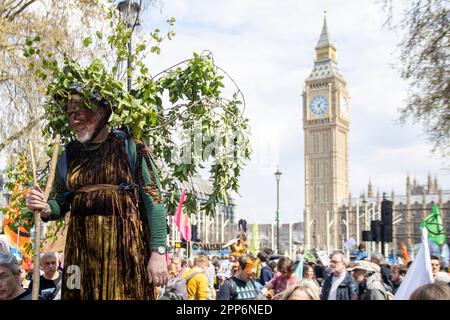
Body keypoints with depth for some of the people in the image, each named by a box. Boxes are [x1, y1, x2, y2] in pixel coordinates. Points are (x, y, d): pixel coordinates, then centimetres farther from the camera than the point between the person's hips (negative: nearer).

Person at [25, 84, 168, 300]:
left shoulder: (129, 148, -5)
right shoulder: (68, 156, 10)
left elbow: (153, 200, -8)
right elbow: (62, 204, 18)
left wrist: (158, 252, -14)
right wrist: (46, 209, -5)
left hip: (125, 244, -4)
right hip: (82, 248, 4)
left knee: (126, 294, 2)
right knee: (83, 294, 10)